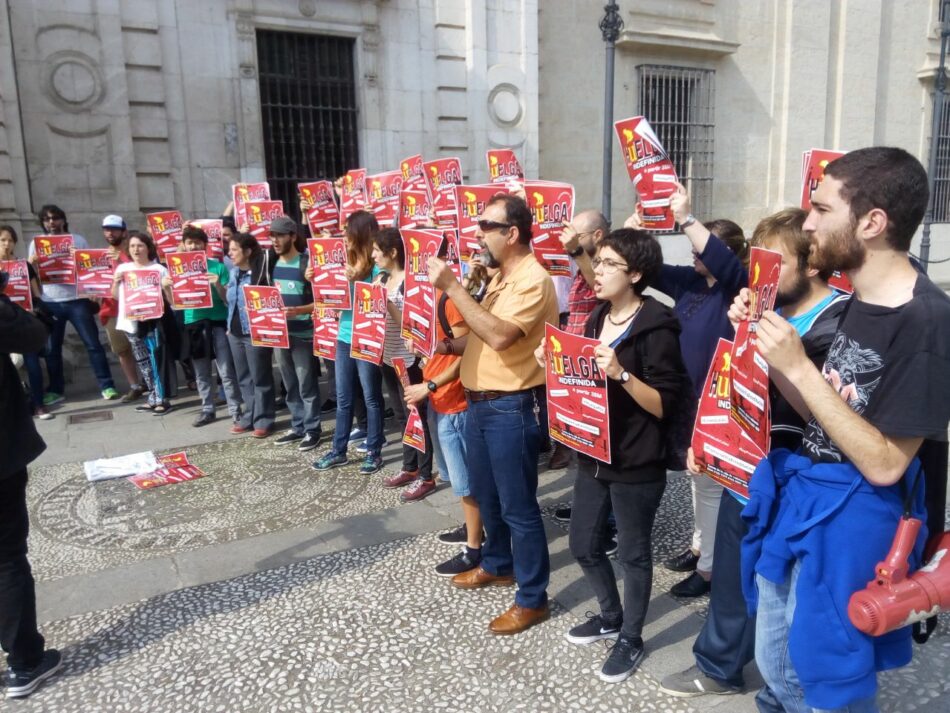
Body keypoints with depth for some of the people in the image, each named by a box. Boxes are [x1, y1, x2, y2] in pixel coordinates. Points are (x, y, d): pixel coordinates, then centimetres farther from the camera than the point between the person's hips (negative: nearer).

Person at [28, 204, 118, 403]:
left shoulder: (78, 240, 6)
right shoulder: (36, 243, 9)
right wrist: (31, 264, -15)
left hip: (77, 300, -2)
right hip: (50, 303, 2)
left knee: (93, 343, -2)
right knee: (52, 349, 7)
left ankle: (107, 386, 2)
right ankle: (55, 390, 18)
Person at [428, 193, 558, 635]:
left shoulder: (532, 279, -17)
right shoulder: (498, 276, 14)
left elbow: (499, 335, -30)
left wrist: (452, 287, -27)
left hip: (510, 407, -10)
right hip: (478, 401, 10)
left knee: (518, 506, 1)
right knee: (486, 496, 22)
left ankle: (532, 599, 15)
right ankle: (497, 565, 42)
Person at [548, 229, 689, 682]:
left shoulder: (655, 328, -15)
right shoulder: (596, 320, 8)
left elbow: (664, 405, -18)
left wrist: (622, 374, -31)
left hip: (637, 464, -7)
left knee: (633, 554, 10)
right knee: (583, 545, 18)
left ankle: (631, 639, 31)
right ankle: (611, 615, 42)